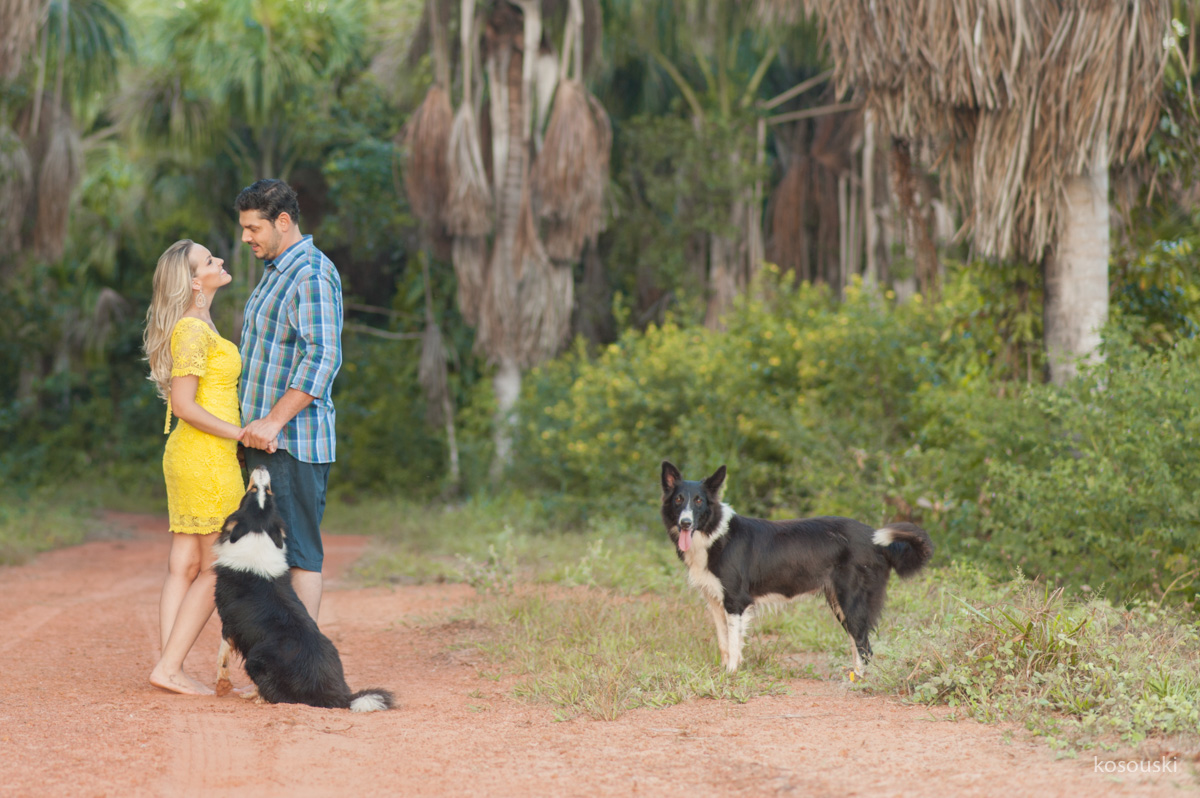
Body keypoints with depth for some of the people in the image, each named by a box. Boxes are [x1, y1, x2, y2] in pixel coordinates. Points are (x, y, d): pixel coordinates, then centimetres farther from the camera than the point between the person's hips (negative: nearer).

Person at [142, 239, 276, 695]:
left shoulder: (197, 327, 16)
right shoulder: (193, 331, -14)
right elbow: (183, 405, -19)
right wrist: (241, 434, -17)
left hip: (188, 456, 9)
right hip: (208, 457, -9)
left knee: (185, 566, 6)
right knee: (217, 569, -5)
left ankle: (170, 668, 4)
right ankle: (169, 667, -6)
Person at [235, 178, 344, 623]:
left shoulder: (312, 274, -13)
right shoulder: (275, 273, 19)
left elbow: (323, 357, -23)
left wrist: (275, 420, -26)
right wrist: (255, 424, 19)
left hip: (294, 439, -10)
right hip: (267, 438, 10)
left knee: (300, 551, -8)